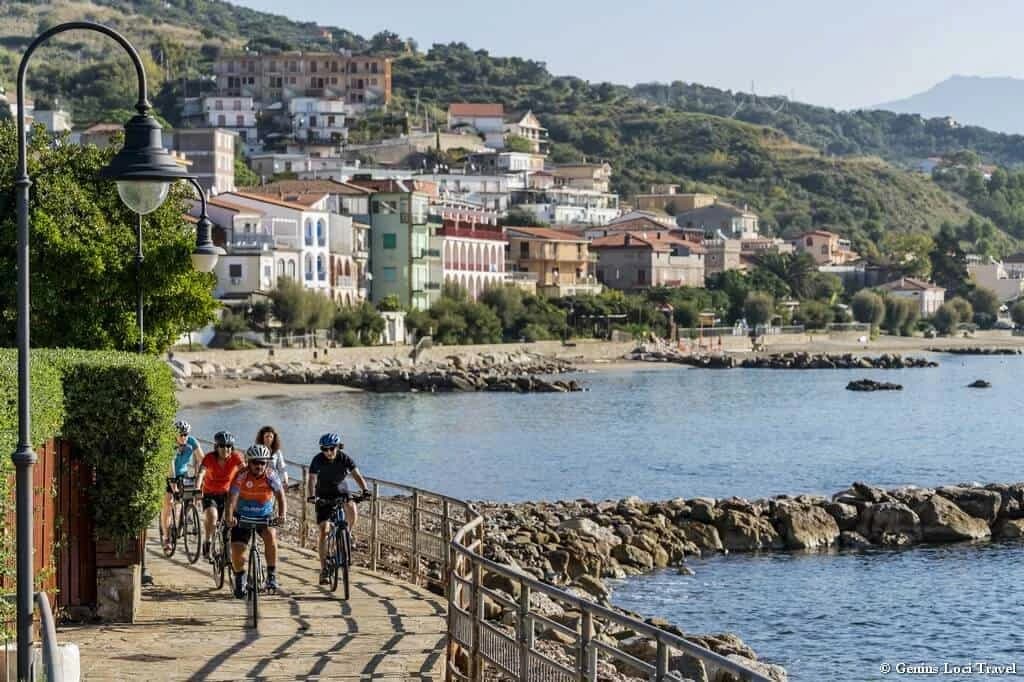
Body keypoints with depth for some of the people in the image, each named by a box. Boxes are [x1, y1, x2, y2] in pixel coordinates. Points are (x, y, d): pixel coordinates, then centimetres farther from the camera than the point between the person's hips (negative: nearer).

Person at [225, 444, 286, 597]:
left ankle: (272, 576, -18)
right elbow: (232, 498, -29)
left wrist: (281, 514, -41)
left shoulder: (271, 476, -16)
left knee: (270, 536, -29)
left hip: (264, 516, 0)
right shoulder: (242, 477, -20)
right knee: (237, 551, -10)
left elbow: (280, 495, -23)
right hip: (242, 517, 0)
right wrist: (229, 516, -47)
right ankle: (240, 580, 20)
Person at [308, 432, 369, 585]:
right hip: (324, 496, -1)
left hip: (341, 492, 1)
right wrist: (312, 496, -44)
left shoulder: (345, 458, -14)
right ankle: (324, 569, -7)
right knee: (324, 531, -11)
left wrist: (365, 490, -39)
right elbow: (312, 480, -25)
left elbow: (357, 475, -21)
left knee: (352, 510, -32)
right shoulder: (318, 460, -17)